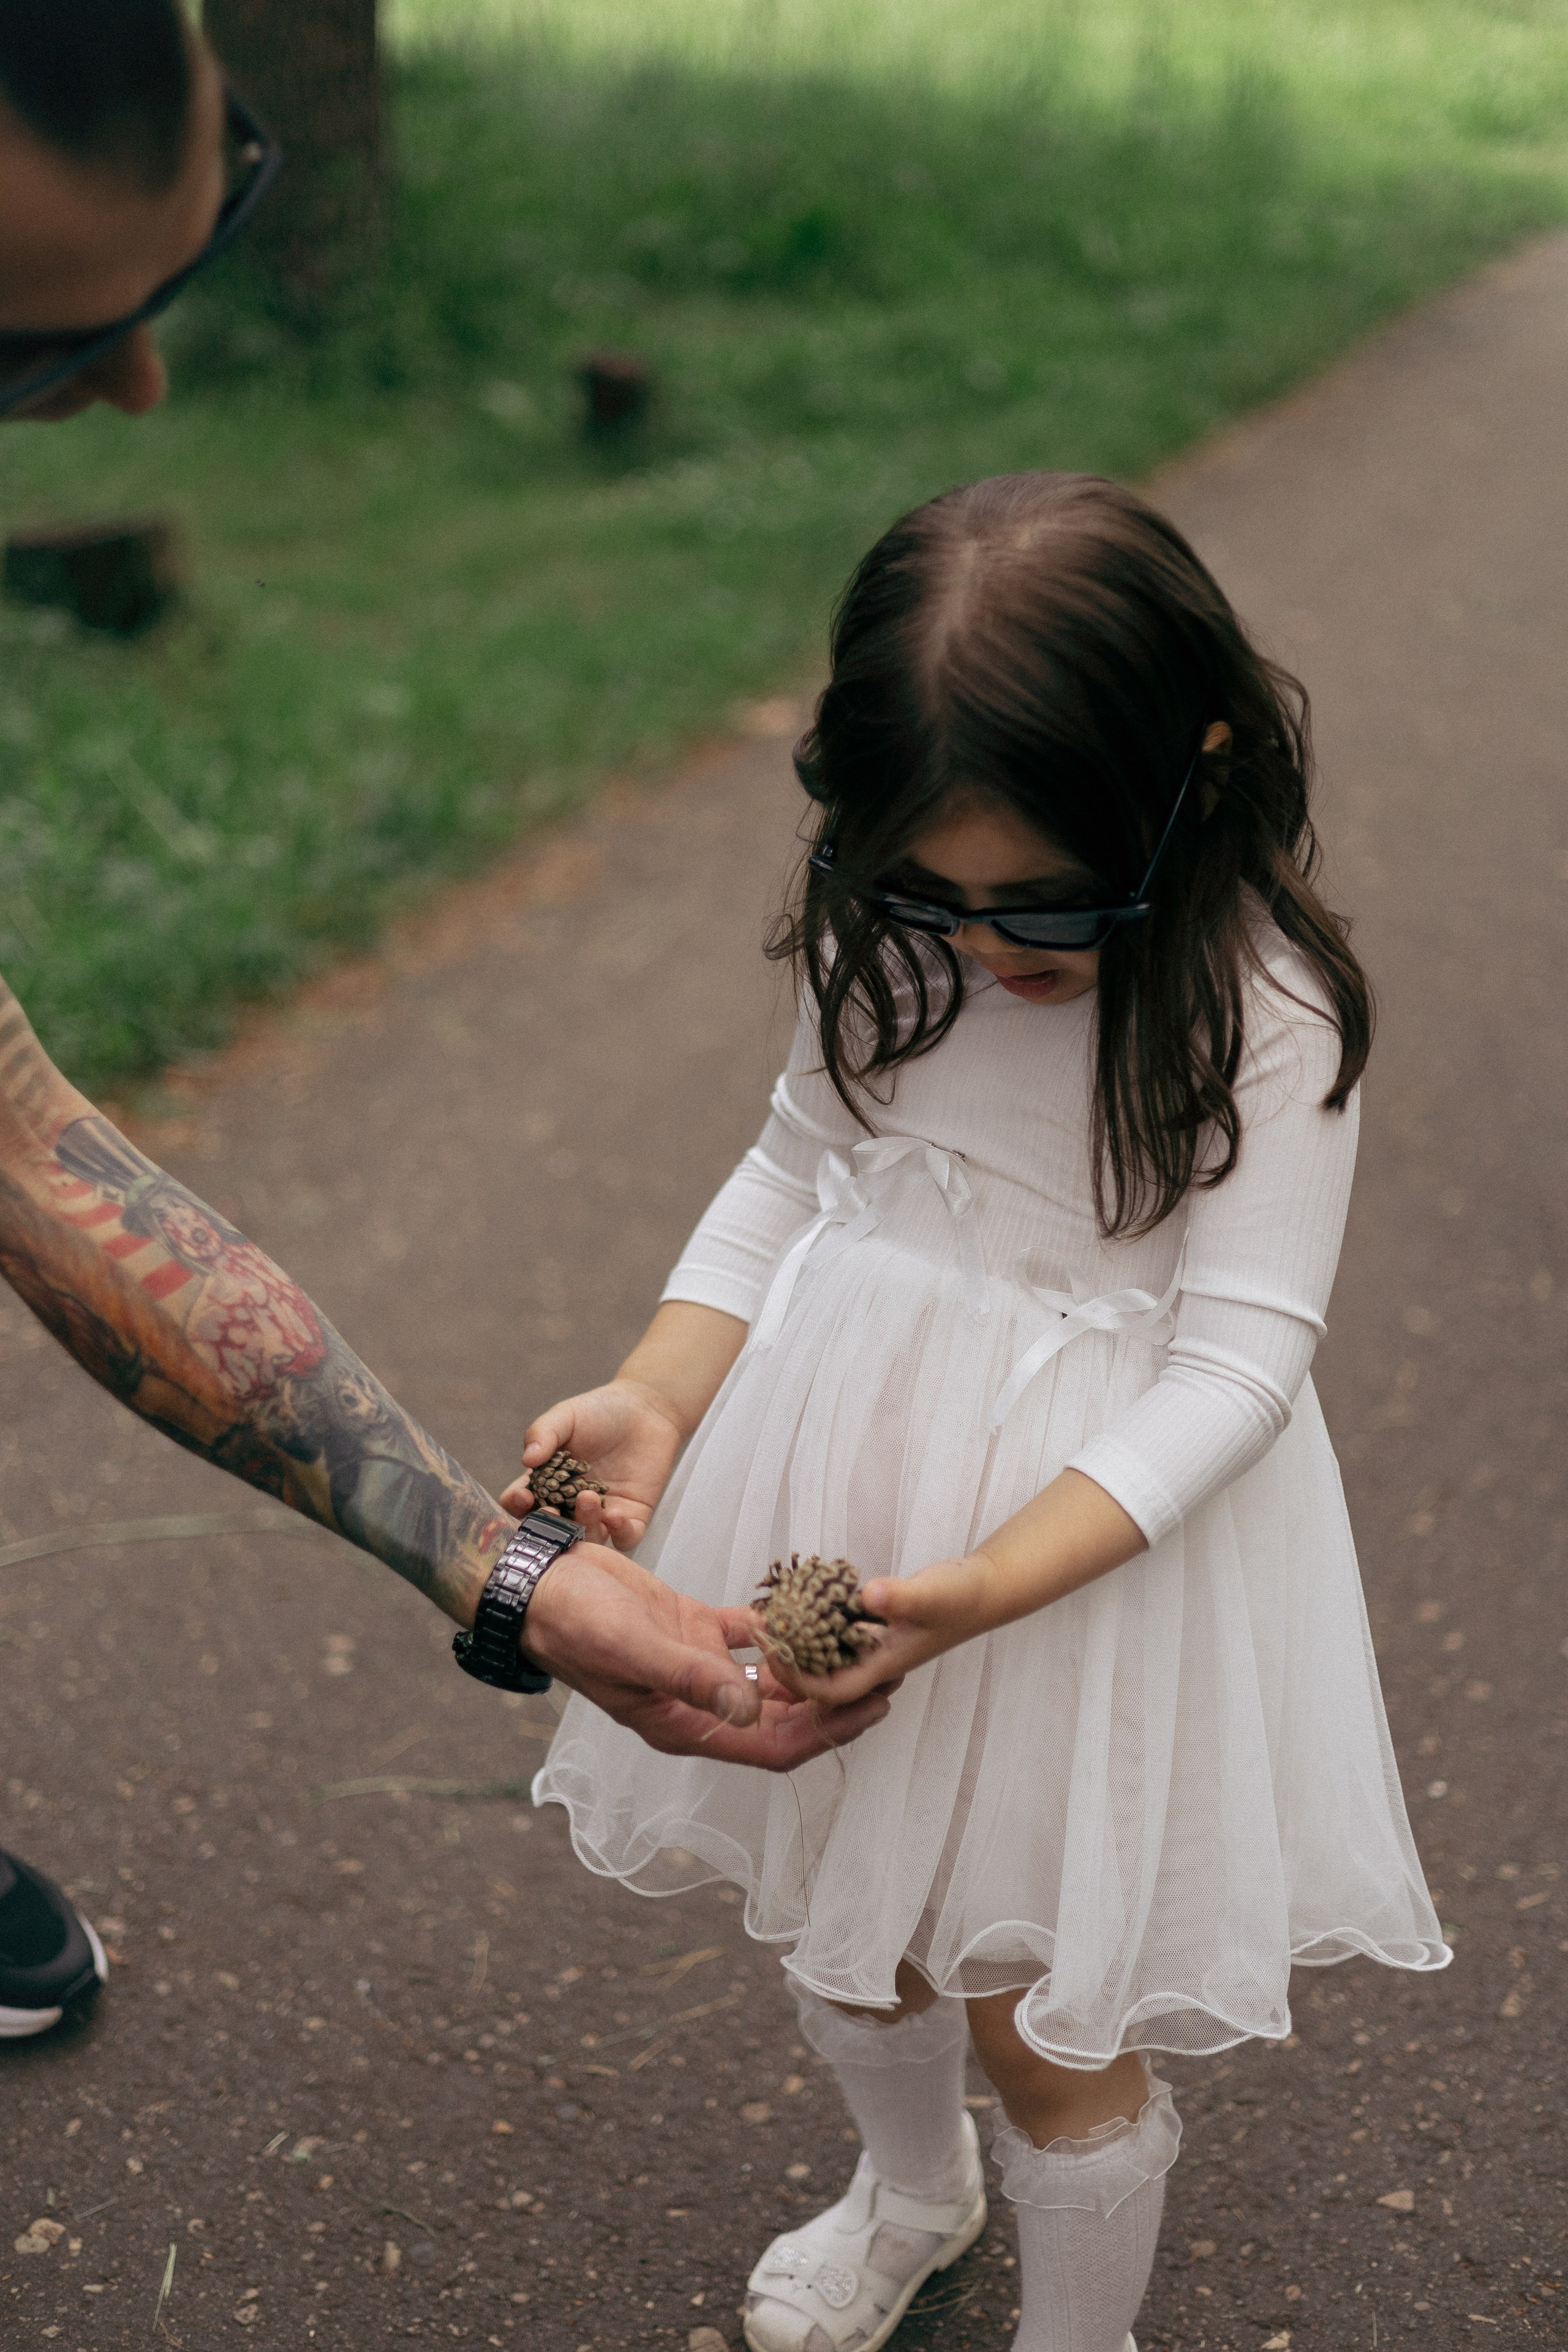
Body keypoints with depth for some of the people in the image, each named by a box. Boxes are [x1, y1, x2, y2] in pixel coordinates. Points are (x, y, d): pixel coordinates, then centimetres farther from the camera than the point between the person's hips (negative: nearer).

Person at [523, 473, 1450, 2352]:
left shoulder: (1263, 1010, -23)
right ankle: (909, 2189, 56)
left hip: (1110, 1525, -5)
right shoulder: (883, 941, -8)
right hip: (844, 1458, 5)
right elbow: (794, 1172, 4)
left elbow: (1231, 1367, -23)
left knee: (1043, 2018, 8)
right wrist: (656, 1398, -11)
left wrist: (978, 1587, -34)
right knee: (833, 1908, 23)